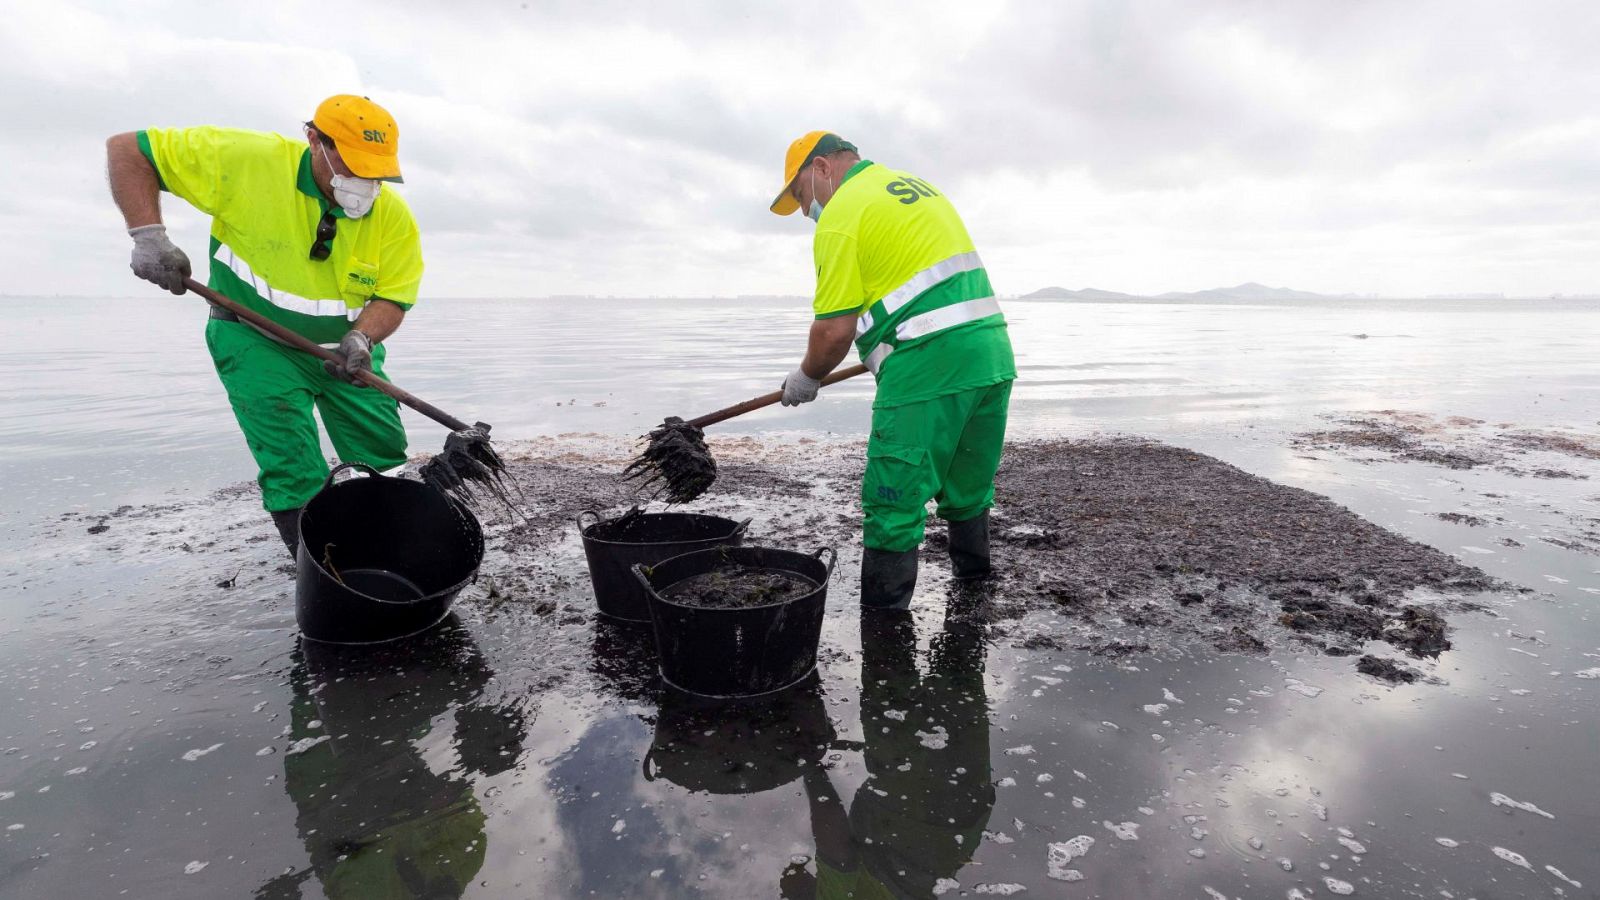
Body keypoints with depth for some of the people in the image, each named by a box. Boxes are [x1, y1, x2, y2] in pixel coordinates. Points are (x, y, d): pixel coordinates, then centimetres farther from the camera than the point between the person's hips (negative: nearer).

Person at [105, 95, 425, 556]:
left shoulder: (394, 215, -14)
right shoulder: (247, 160, -21)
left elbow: (393, 299, -11)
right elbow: (127, 151, -12)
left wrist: (361, 339, -31)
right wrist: (149, 236, -24)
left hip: (343, 347, 3)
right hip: (256, 340, -3)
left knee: (385, 454, 6)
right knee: (294, 473, -12)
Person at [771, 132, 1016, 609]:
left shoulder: (841, 216, -5)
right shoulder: (917, 185, 21)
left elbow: (834, 331, -10)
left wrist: (805, 378, 8)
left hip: (929, 370, -9)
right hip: (994, 354, 9)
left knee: (893, 507, -2)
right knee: (967, 493, 23)